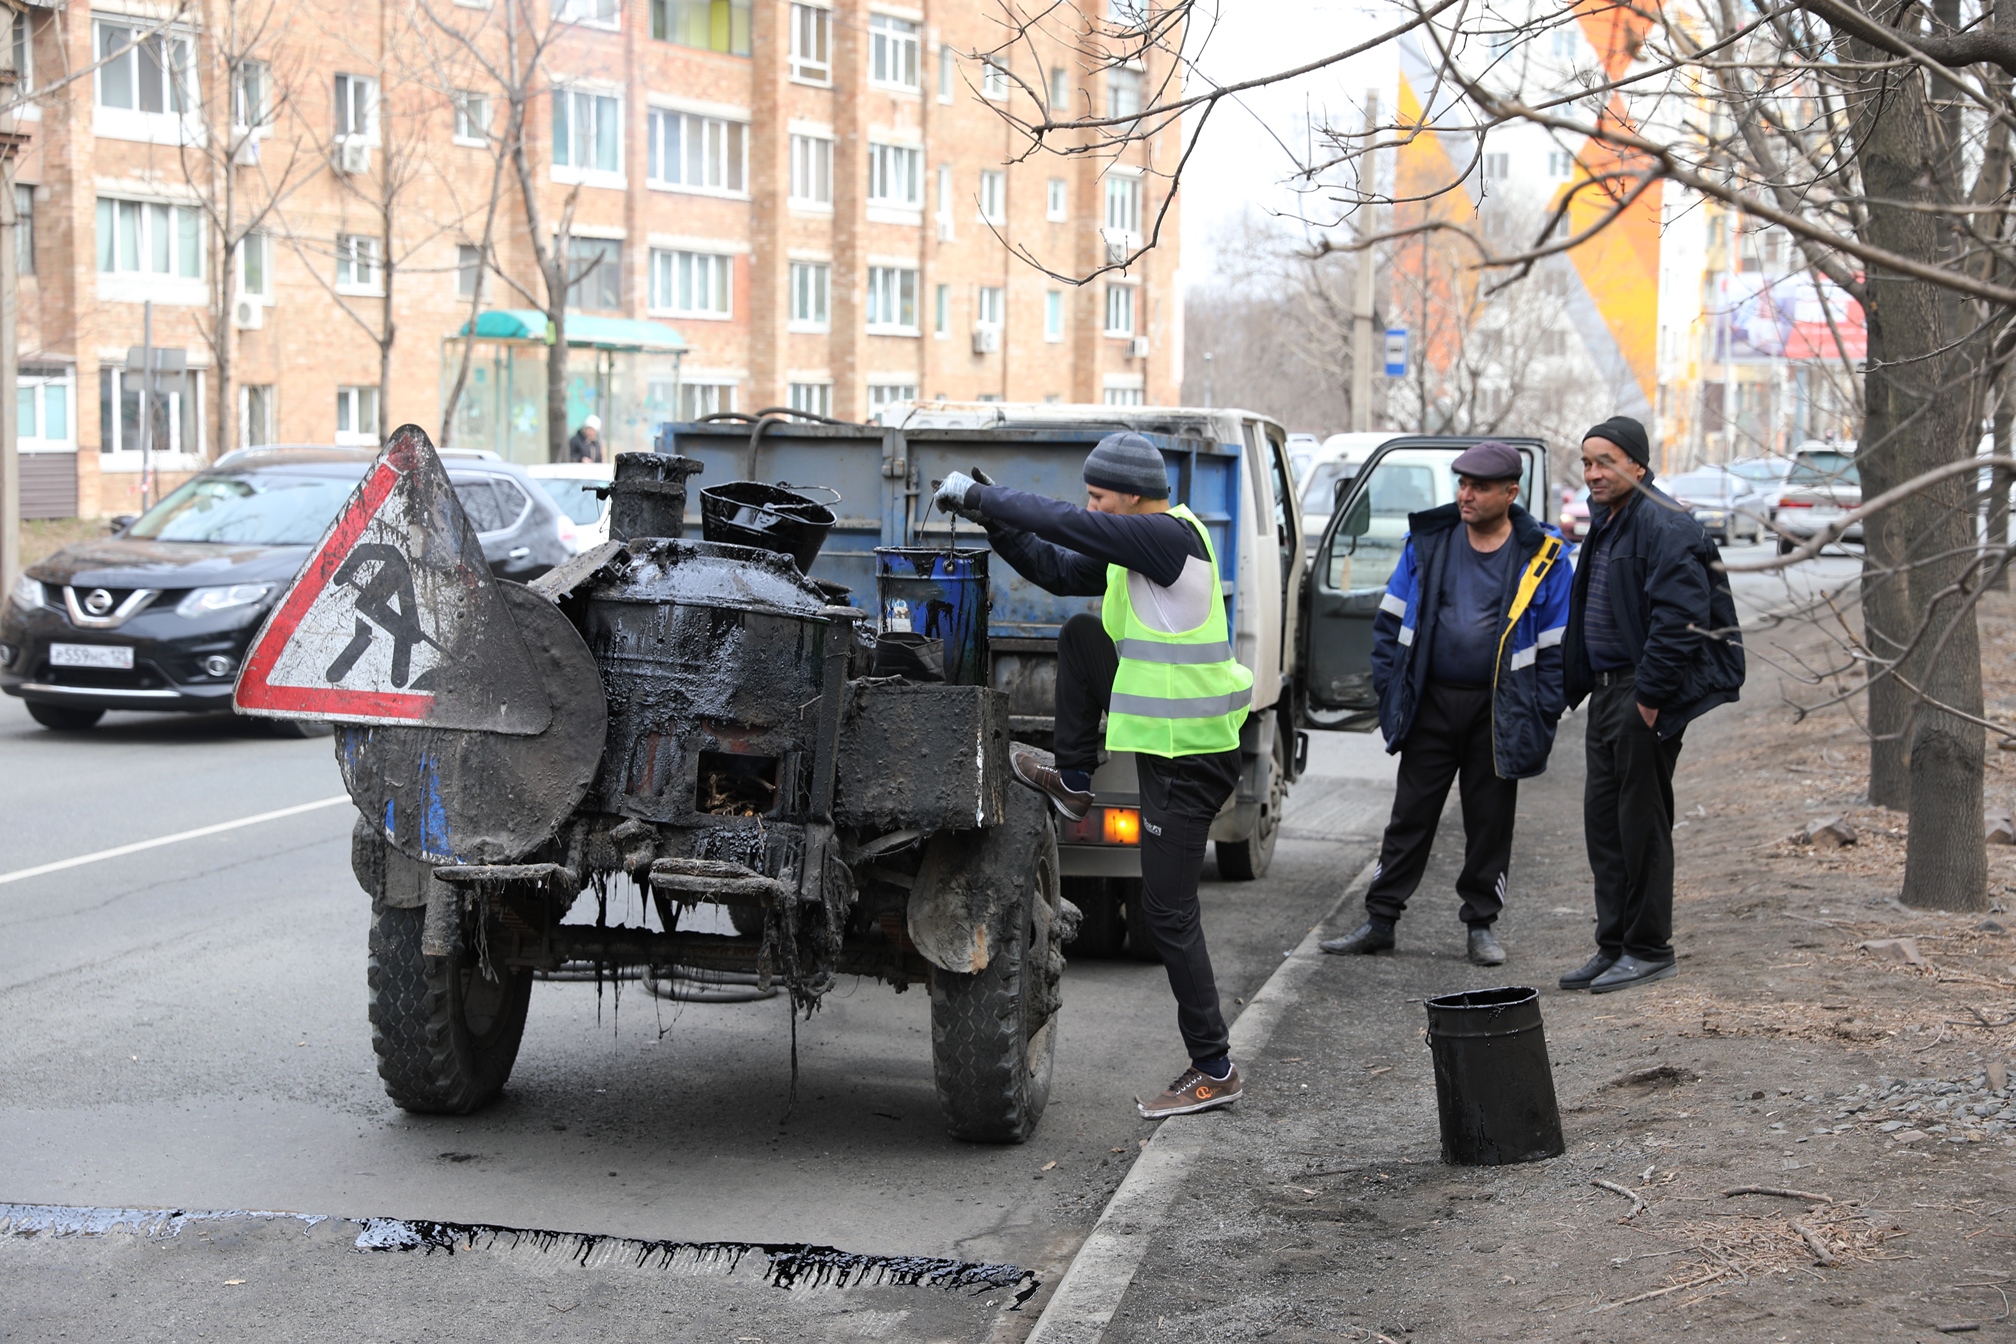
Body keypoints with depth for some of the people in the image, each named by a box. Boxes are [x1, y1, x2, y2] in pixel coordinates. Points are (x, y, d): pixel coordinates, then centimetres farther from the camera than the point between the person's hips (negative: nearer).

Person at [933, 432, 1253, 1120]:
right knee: (1079, 633, 10)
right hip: (1164, 730, 9)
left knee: (1168, 910, -4)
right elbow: (1060, 570, 15)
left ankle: (1213, 1070, 3)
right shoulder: (1134, 546, 11)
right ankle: (1073, 781, 19)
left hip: (1188, 756, -9)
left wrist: (981, 493, -13)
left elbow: (1067, 523, -23)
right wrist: (996, 522, 2)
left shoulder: (1170, 536, -18)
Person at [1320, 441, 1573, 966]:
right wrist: (1388, 688, 3)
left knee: (1490, 820, 6)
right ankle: (1379, 920, 12)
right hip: (1430, 704, 2)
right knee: (1409, 816, 6)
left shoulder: (1541, 557, -3)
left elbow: (1555, 646, -1)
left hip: (1497, 712, -2)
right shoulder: (1428, 540, 3)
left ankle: (1482, 924, 19)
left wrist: (1543, 719, -6)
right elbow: (1391, 618, 10)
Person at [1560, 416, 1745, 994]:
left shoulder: (1664, 527, -16)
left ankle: (1649, 949, 6)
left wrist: (1650, 695, -22)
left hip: (1645, 695, -10)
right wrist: (1575, 685, 18)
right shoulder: (1605, 523, 16)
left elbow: (1677, 619, -22)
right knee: (1602, 817, 11)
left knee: (1641, 821, -3)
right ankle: (1614, 946, 19)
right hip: (1608, 691, 10)